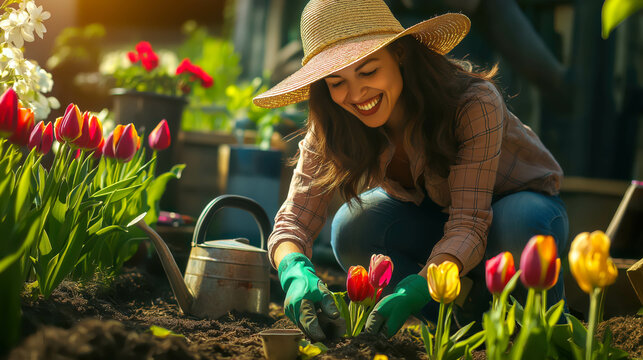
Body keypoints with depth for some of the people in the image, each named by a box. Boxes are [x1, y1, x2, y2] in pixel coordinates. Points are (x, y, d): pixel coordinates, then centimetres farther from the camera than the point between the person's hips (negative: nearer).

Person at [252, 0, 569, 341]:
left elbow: (470, 224, -38)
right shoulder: (331, 130, -20)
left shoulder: (475, 103, -33)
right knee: (352, 229, -26)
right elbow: (293, 220, -25)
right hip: (435, 217, 4)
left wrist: (417, 287, -56)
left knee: (519, 226, -39)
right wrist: (296, 272, -48)